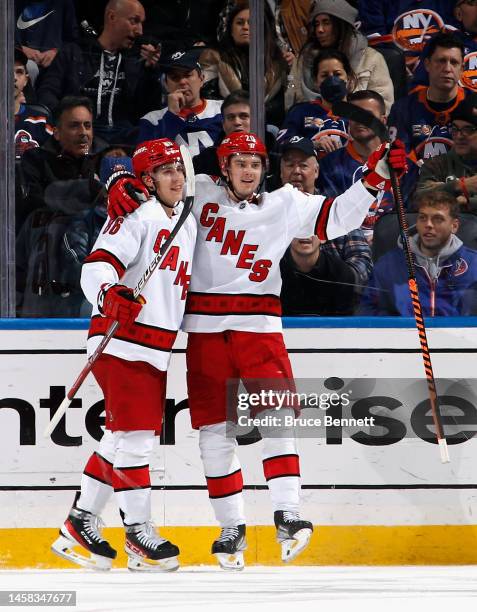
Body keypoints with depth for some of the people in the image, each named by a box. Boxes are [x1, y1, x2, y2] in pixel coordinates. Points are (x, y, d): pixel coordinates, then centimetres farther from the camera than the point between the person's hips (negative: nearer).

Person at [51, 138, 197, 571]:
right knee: (134, 435, -9)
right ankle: (140, 535, -3)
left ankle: (80, 525, 18)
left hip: (157, 350, 9)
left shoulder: (187, 222, 17)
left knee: (122, 439, 11)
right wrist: (110, 295, -39)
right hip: (122, 342, -9)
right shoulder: (137, 217, -10)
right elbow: (98, 266, -21)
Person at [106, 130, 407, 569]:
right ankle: (232, 527, 11)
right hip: (205, 326, 0)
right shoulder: (199, 195, 5)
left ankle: (287, 515, -18)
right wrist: (121, 188, -13)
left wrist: (375, 178, -8)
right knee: (213, 426, 2)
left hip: (258, 325, 0)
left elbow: (336, 217, 2)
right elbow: (154, 178, 9)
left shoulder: (284, 205, 8)